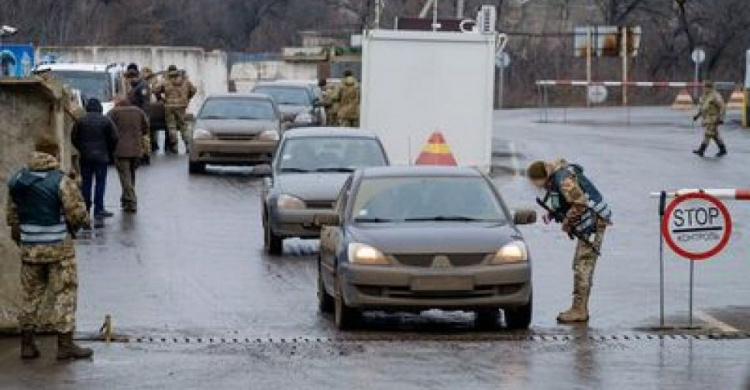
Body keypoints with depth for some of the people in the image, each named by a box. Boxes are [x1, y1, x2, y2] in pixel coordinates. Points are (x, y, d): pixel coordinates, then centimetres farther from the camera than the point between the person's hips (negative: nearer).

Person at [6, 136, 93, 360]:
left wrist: (19, 239, 23)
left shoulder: (18, 180, 4)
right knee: (64, 294, 3)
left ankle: (27, 344, 16)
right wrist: (85, 222, 8)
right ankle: (65, 344, 3)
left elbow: (12, 214, 10)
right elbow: (77, 213, -14)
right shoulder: (61, 182, -14)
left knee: (31, 295, 14)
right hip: (58, 248, -5)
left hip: (29, 248, 5)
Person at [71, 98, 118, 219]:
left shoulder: (80, 121, 1)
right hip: (101, 157, -2)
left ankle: (85, 208, 9)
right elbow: (114, 138, -3)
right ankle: (99, 209, -3)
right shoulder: (106, 121, -2)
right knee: (100, 182, 0)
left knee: (86, 182, 8)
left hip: (85, 156, 2)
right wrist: (109, 152, 11)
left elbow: (74, 138, 2)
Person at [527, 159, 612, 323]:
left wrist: (567, 221, -14)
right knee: (579, 265, 13)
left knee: (583, 266, -10)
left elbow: (580, 204, -26)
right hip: (588, 224, 11)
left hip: (593, 222, -11)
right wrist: (553, 212, 5)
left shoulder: (564, 179, -21)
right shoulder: (555, 177, 11)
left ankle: (579, 310, -10)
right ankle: (579, 308, 18)